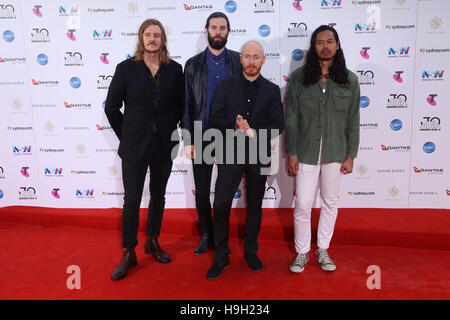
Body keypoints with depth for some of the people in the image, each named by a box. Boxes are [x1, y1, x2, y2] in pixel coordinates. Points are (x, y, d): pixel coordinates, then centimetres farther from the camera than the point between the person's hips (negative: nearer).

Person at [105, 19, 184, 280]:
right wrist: (126, 136, 2)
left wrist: (172, 132, 2)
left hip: (164, 145, 2)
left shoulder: (175, 70, 2)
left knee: (158, 196, 14)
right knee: (132, 200, 2)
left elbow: (181, 106, 7)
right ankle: (129, 254, 17)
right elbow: (112, 107, 1)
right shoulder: (126, 68, -2)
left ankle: (153, 242, 33)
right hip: (135, 146, -2)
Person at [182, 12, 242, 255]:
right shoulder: (193, 64, 5)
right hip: (201, 138, 1)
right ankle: (207, 235, 28)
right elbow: (186, 105, 3)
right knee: (202, 192, 9)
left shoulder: (239, 62, 3)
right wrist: (188, 141, -3)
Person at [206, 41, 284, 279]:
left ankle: (251, 251, 30)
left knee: (255, 206, 12)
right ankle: (221, 257, 11)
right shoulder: (225, 86, 3)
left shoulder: (272, 90, 5)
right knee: (221, 205, -5)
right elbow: (215, 120, -3)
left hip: (258, 156, 1)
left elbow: (278, 125, -2)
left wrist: (252, 132, -17)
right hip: (230, 154, -1)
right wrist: (235, 126, -21)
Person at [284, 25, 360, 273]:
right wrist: (291, 154, -6)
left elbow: (353, 122, 4)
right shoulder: (299, 77, -3)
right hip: (306, 153, -1)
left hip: (335, 153, 2)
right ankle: (302, 253, 23)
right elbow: (291, 119, -3)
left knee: (330, 203, 13)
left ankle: (323, 250, 32)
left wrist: (350, 156, 0)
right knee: (302, 205, 3)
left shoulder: (349, 80, 1)